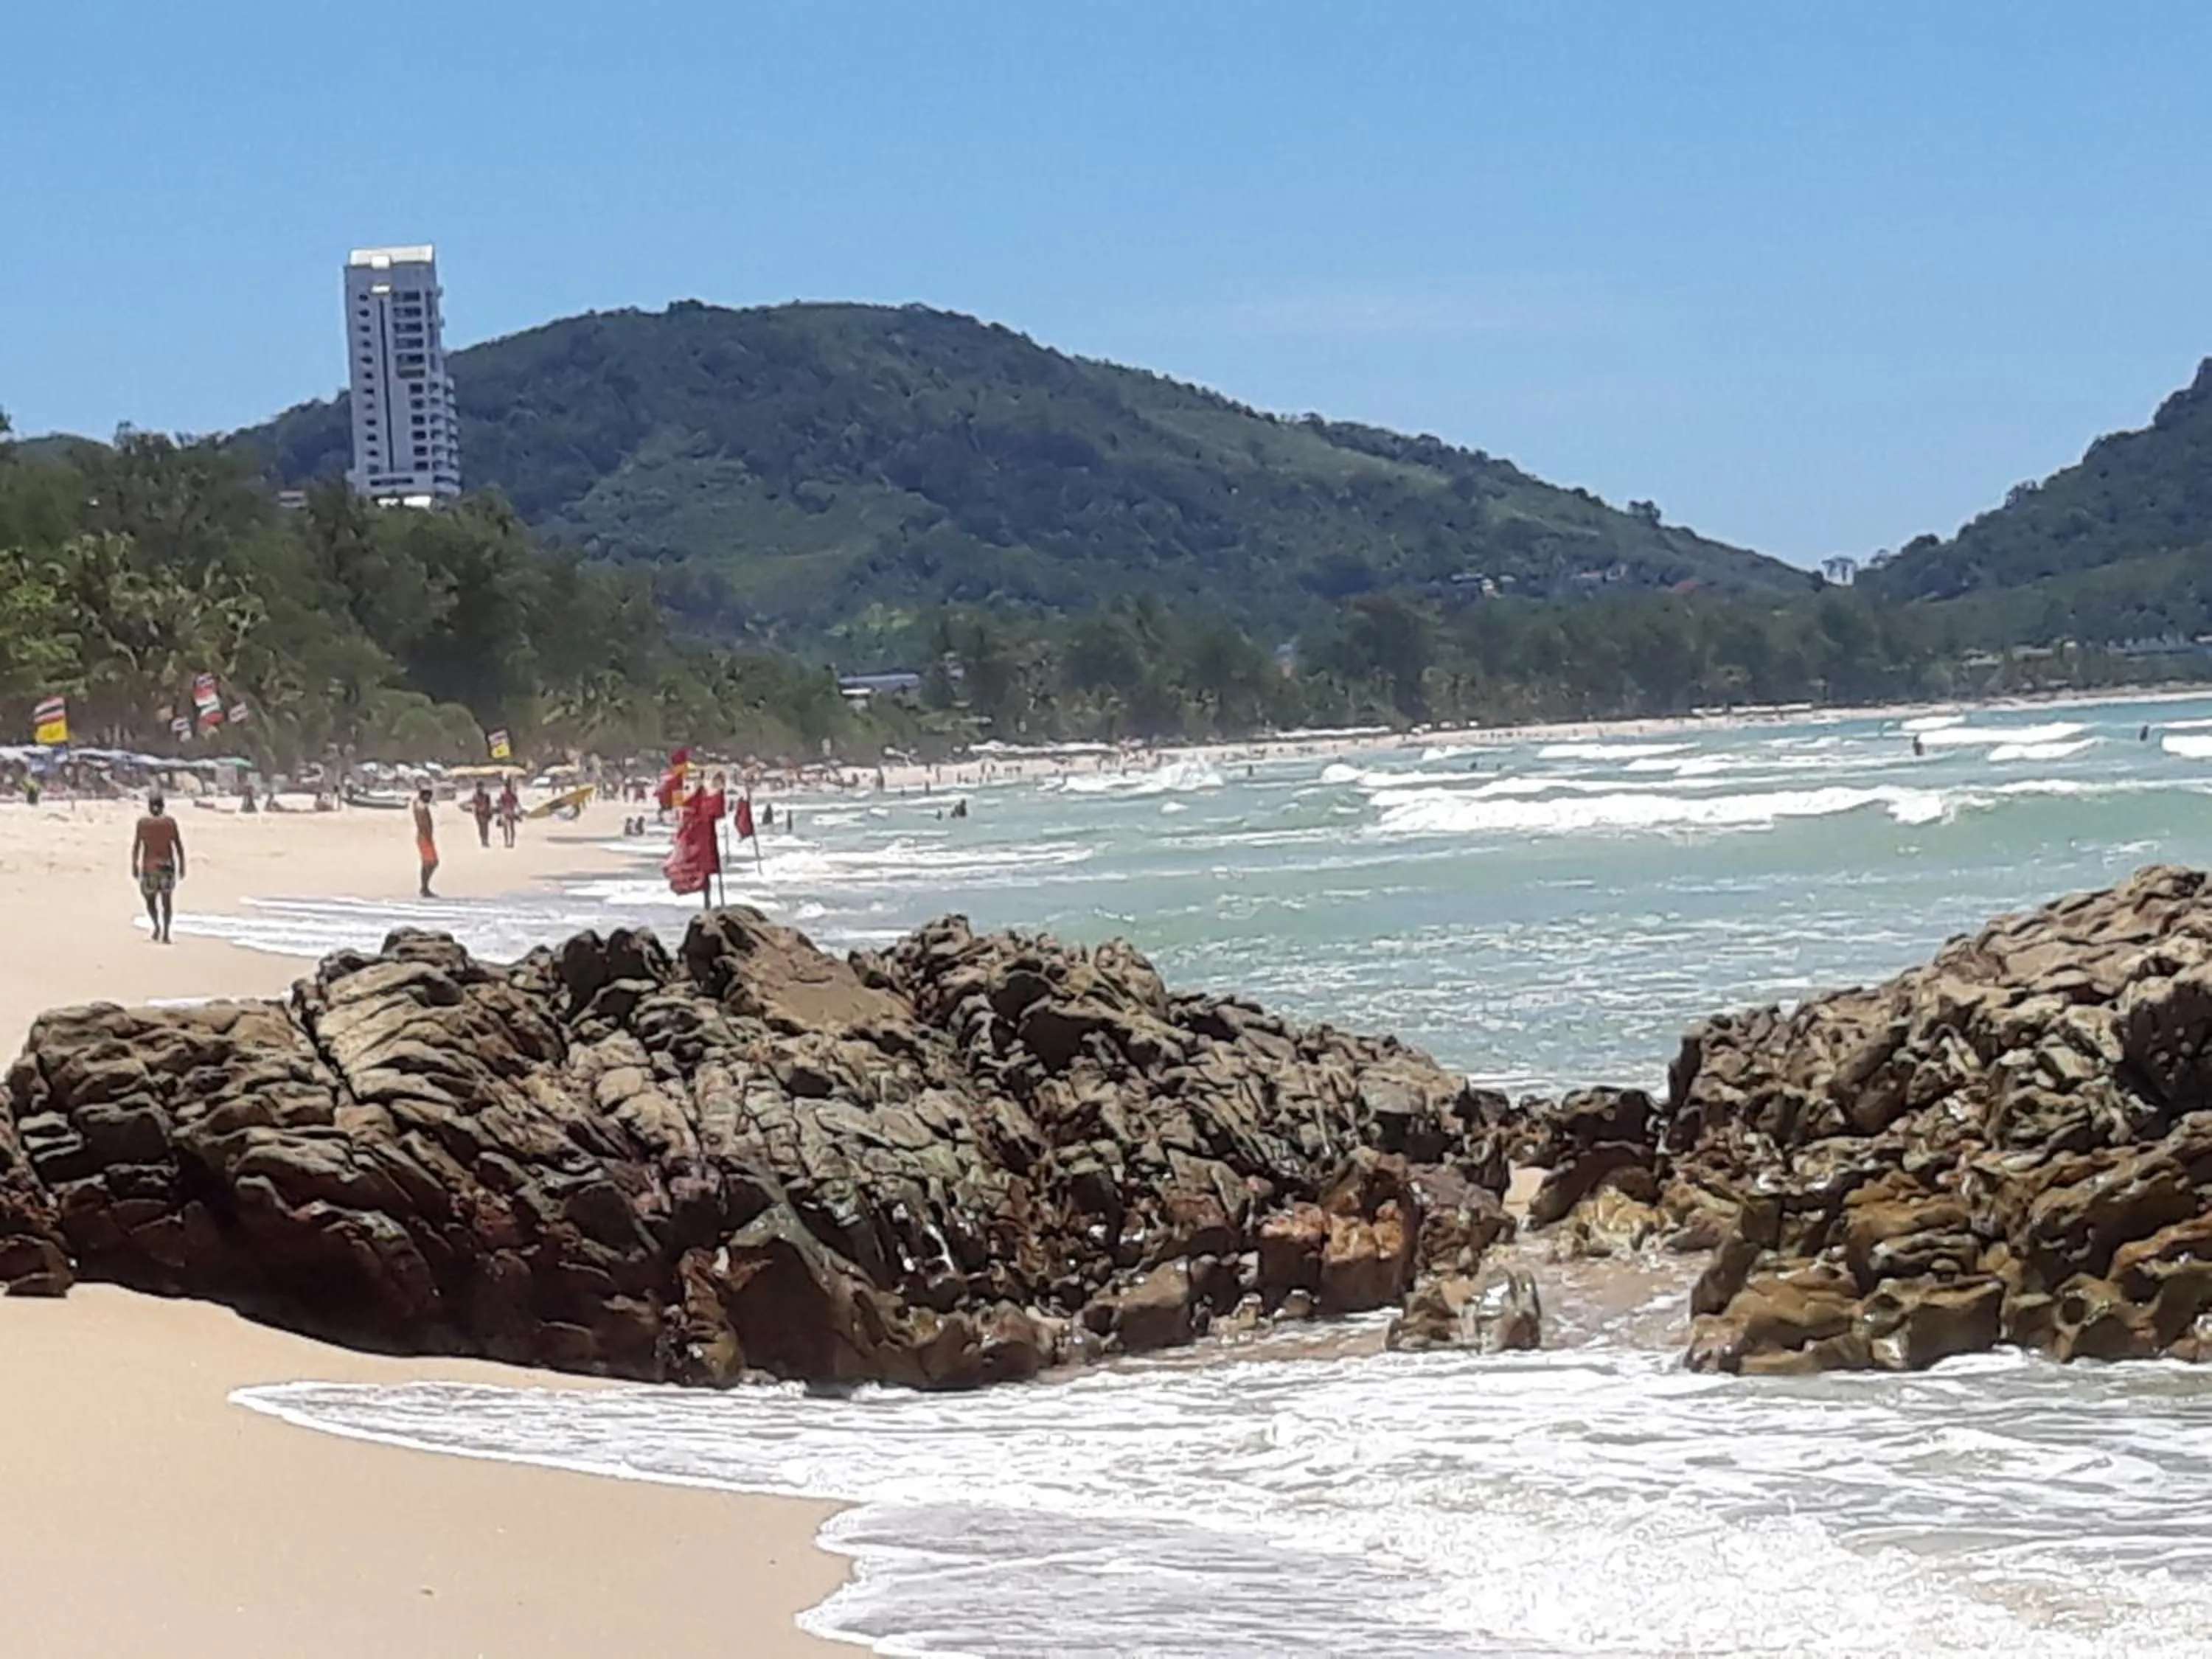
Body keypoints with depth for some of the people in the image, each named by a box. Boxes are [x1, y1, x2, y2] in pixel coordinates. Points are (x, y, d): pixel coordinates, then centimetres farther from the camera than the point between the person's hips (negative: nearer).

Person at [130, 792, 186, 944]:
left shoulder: (143, 822, -3)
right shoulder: (170, 821, 0)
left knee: (150, 899, 13)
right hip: (167, 864, 1)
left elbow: (136, 846, -3)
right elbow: (179, 846, 0)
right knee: (166, 901, 5)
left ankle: (157, 925, -8)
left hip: (149, 865, -1)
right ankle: (166, 934, -1)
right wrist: (181, 866, 6)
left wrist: (134, 865, 4)